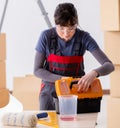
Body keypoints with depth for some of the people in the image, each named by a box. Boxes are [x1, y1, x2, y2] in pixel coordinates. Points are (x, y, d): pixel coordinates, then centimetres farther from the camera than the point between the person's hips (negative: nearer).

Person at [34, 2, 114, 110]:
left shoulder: (83, 37, -14)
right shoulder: (46, 36, -14)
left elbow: (109, 65, -19)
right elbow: (37, 70, -8)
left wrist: (94, 73, -40)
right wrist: (61, 79, -22)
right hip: (51, 89, 0)